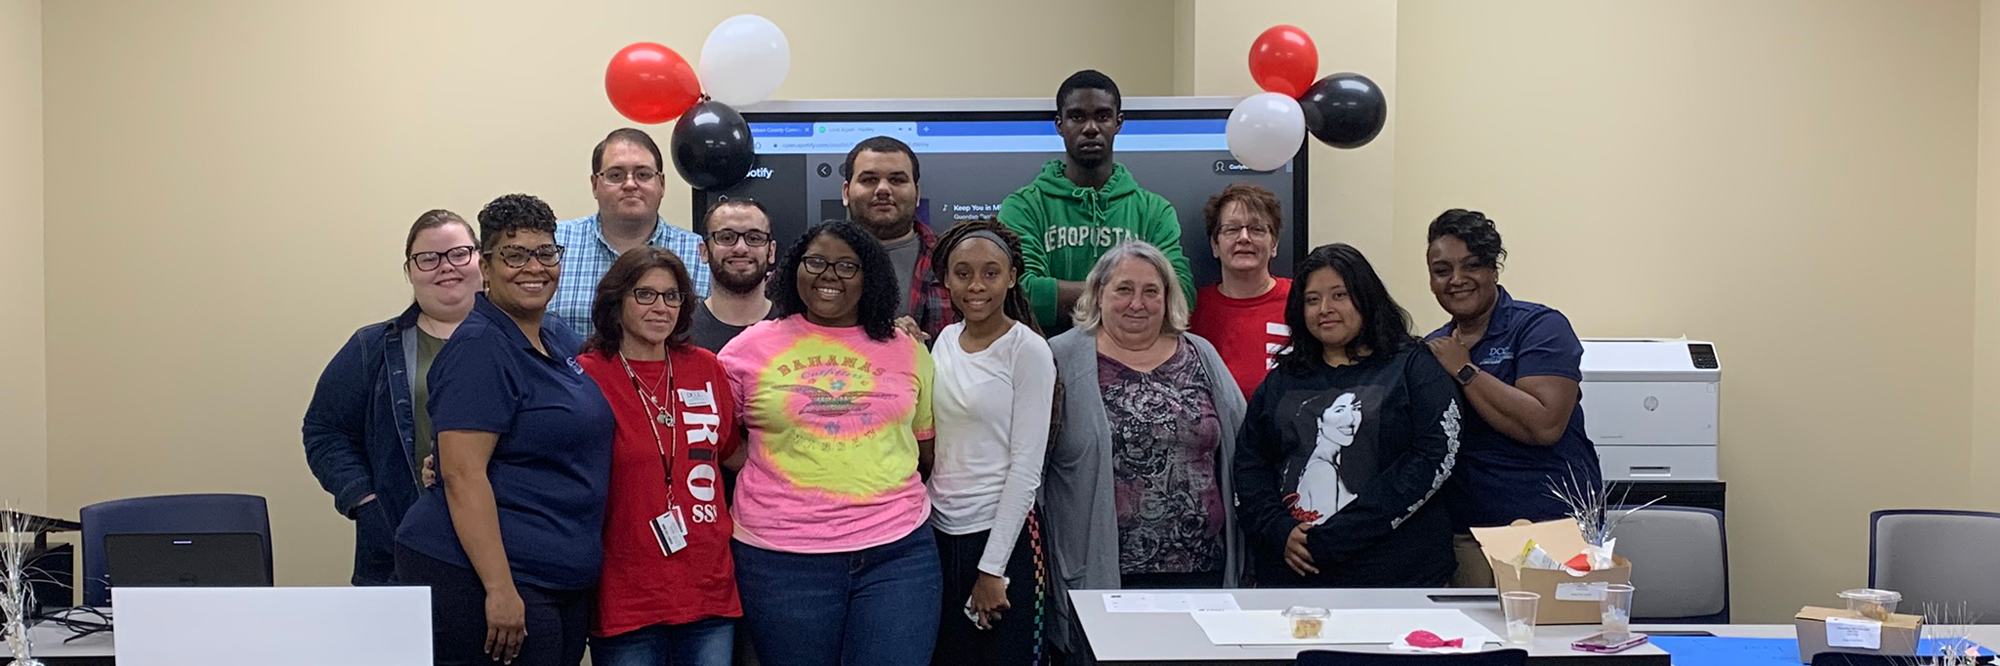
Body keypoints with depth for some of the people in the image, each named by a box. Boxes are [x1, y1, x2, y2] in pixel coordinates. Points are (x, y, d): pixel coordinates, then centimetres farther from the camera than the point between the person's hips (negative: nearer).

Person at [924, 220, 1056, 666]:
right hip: (940, 530, 6)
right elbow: (927, 440, 12)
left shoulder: (1028, 351, -10)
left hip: (1000, 534, -6)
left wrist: (992, 568, -14)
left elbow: (1026, 467, -12)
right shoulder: (946, 341, 8)